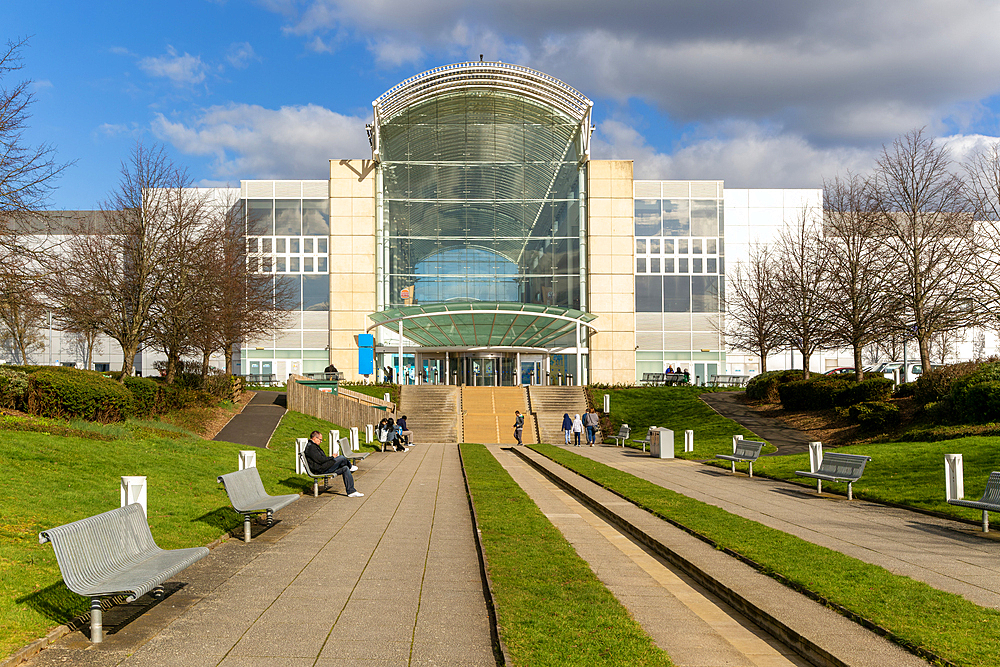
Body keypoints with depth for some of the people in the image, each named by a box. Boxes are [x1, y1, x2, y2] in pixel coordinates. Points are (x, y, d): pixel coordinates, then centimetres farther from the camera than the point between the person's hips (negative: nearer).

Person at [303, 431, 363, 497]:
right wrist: (332, 457, -6)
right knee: (342, 457, -17)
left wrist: (331, 457, 9)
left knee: (345, 469, 0)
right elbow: (320, 460, -20)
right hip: (321, 469, -11)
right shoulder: (311, 447, -15)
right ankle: (350, 467, 17)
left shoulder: (313, 446, 21)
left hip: (324, 468, 11)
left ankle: (351, 491, 1)